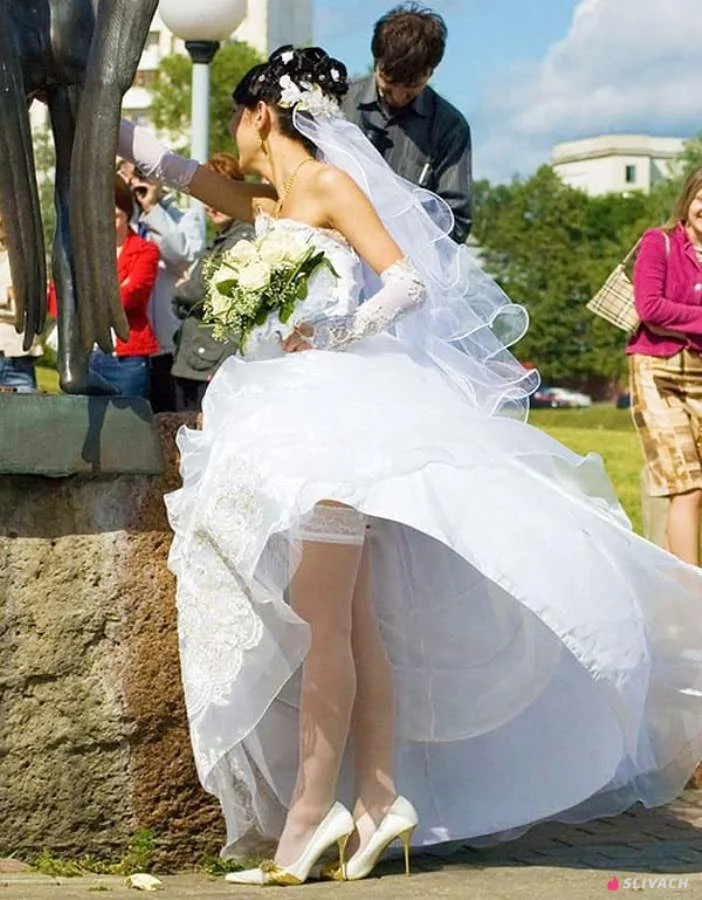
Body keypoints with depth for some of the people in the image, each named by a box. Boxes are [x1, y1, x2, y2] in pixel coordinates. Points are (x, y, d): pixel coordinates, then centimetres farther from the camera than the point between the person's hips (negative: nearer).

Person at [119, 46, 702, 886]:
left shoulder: (330, 184, -4)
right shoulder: (266, 204, 19)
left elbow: (410, 284, -12)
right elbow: (170, 165, 26)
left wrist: (333, 336, -14)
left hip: (343, 413, -8)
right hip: (299, 421, 8)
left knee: (321, 622, -11)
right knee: (352, 625, 4)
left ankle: (310, 810, -11)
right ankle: (378, 801, 5)